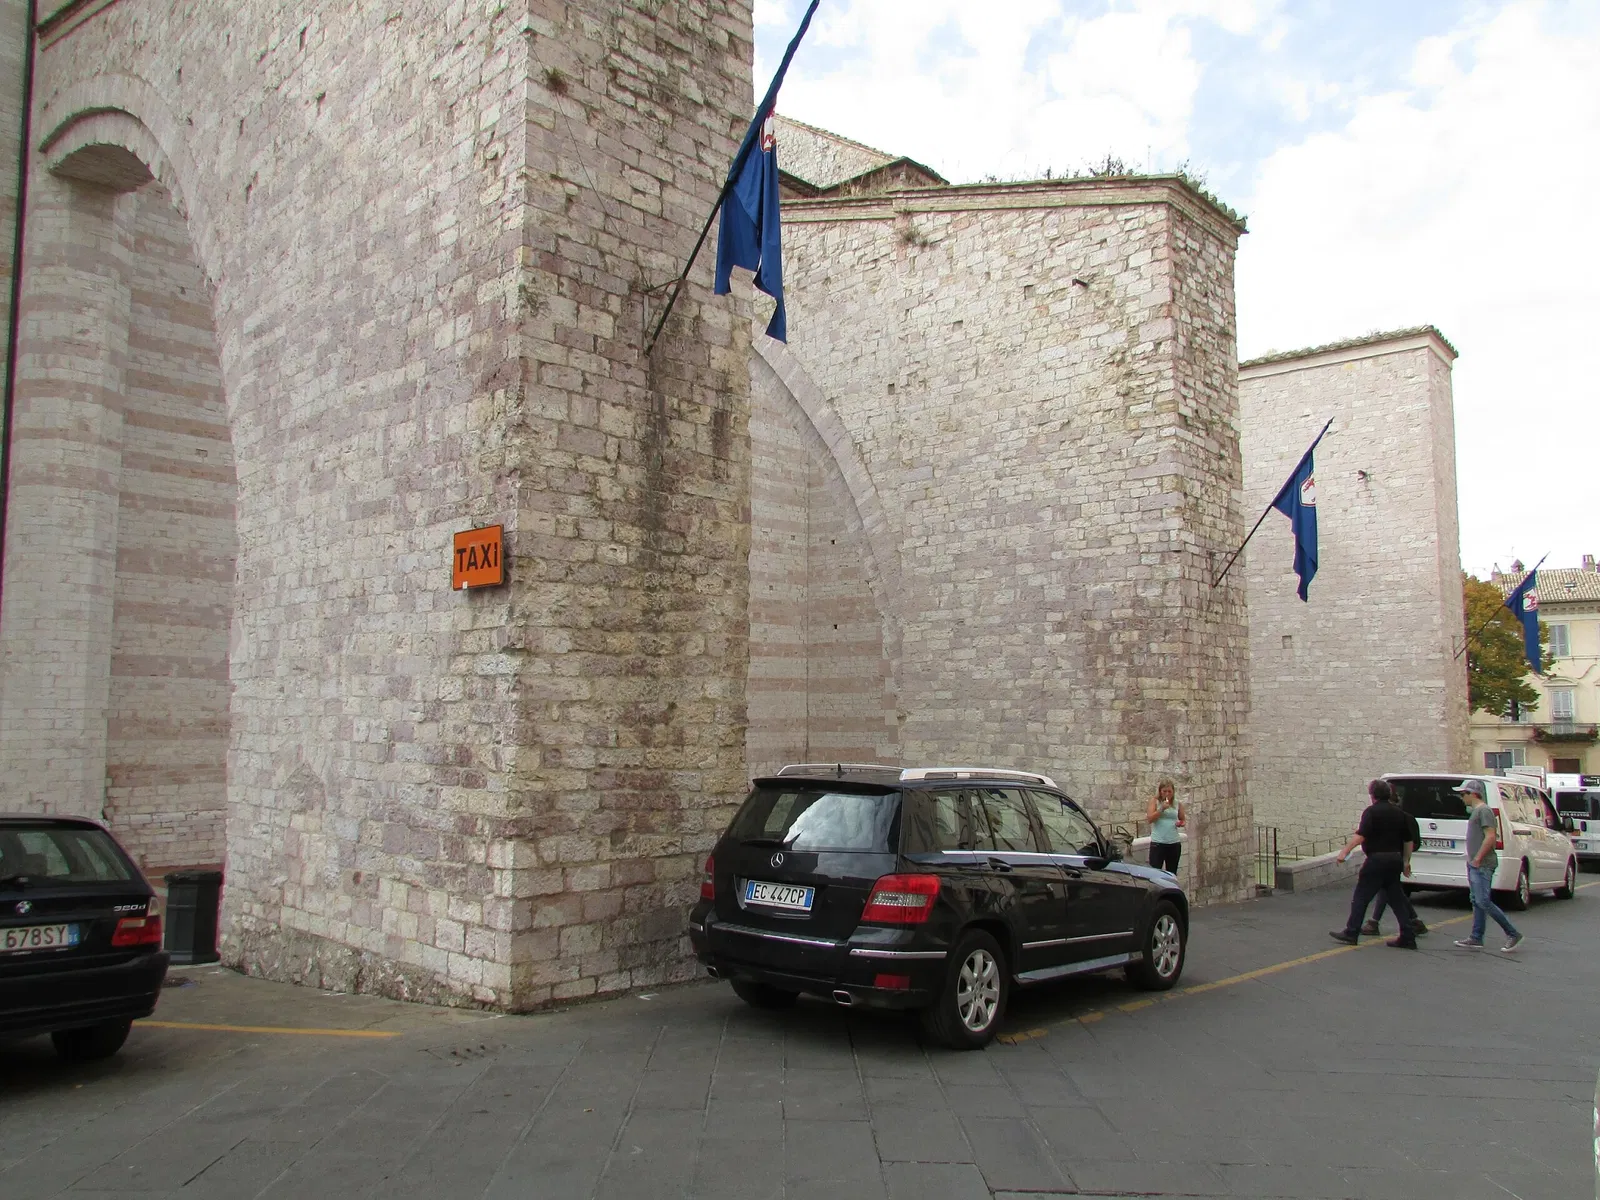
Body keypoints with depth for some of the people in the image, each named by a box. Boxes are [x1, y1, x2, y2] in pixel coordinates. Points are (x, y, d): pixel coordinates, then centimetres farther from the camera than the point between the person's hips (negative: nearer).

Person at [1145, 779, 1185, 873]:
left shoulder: (1177, 804, 8)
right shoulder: (1154, 802, 0)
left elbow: (1183, 820, 20)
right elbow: (1150, 819, -10)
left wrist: (1181, 824, -3)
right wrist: (1161, 809, -19)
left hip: (1174, 843, 3)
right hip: (1158, 842, -3)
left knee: (1172, 873, 10)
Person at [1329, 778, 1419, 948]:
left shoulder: (1371, 812, -9)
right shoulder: (1398, 812, 13)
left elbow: (1360, 836, -21)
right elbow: (1408, 840, 17)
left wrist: (1345, 851, -21)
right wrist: (1406, 861, 26)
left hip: (1377, 859, -7)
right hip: (1395, 859, 7)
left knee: (1361, 896, -1)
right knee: (1396, 898, 11)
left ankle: (1351, 933, 1)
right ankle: (1407, 937, 9)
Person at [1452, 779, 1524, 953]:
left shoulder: (1484, 810, -13)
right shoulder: (1475, 811, 18)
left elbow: (1490, 837, -21)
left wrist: (1477, 859, -19)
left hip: (1482, 865, -10)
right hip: (1475, 865, 10)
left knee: (1483, 902, -11)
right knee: (1477, 902, 10)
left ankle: (1513, 934, -3)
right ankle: (1476, 938, 12)